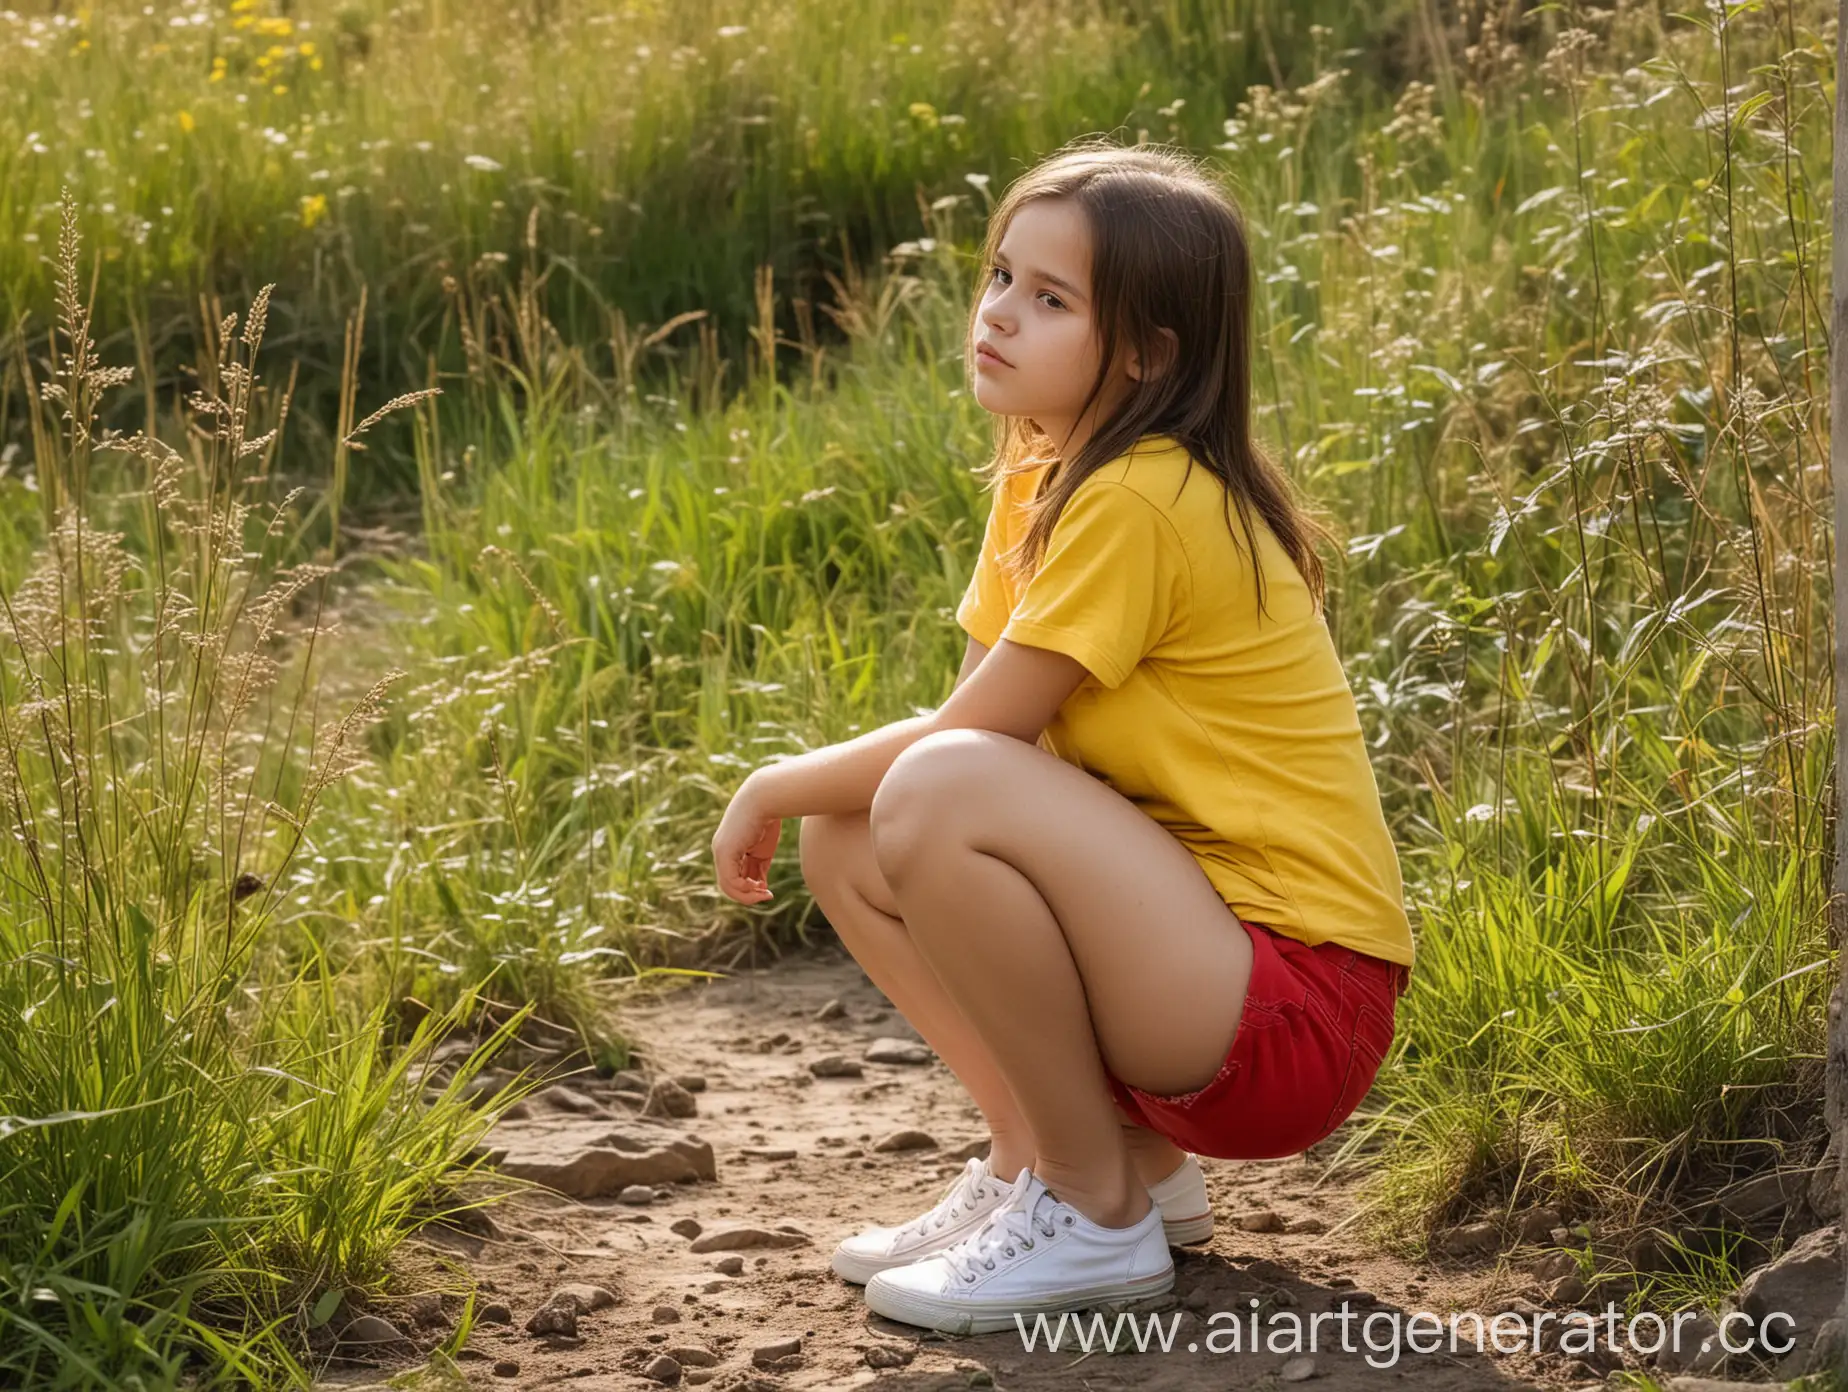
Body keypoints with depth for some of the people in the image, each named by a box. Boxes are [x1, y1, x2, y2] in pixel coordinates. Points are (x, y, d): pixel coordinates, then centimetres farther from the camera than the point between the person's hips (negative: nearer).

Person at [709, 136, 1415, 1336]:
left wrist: (778, 786, -2)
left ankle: (1099, 1217, -11)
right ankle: (1085, 1155, 11)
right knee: (848, 842, 5)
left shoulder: (1142, 502, -18)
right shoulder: (1044, 476, 11)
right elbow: (975, 719, 10)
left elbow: (970, 735, -17)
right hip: (1191, 947, 10)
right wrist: (803, 792, -7)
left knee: (939, 797, -28)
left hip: (1294, 1009, -9)